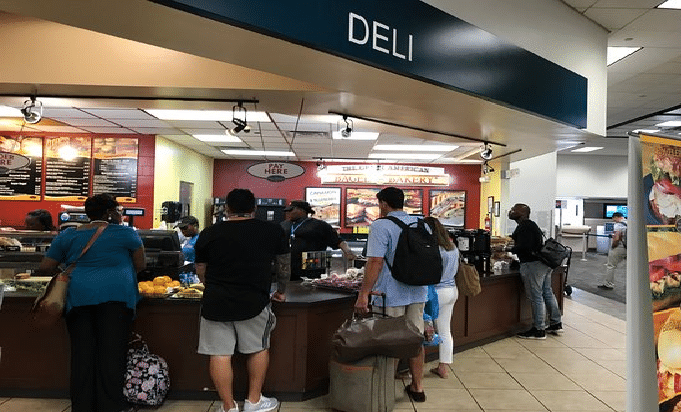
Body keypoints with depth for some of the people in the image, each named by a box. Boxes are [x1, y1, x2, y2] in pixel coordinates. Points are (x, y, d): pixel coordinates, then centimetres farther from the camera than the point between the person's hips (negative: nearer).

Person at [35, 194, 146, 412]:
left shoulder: (67, 236, 15)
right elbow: (140, 265, 11)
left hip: (78, 297, 4)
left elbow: (44, 268, 18)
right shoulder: (126, 233, 5)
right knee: (112, 353, 0)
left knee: (82, 355, 9)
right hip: (116, 296, -3)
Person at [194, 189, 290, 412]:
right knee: (258, 349, 17)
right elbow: (284, 266, 13)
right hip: (254, 303, 0)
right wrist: (281, 291, 29)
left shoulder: (209, 233, 2)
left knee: (220, 354, 10)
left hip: (215, 304, 1)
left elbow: (201, 271, 14)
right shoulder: (273, 231, 0)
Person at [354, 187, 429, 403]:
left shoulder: (381, 226, -13)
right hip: (418, 293, 6)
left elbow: (375, 262, -22)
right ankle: (417, 387, 28)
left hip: (391, 295, -6)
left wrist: (364, 294, -20)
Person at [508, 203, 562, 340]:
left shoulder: (524, 226, -13)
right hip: (544, 263, 11)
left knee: (536, 297, -4)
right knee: (547, 293, 17)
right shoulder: (531, 224, 19)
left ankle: (539, 330, 2)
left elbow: (524, 246, -22)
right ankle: (556, 324, 26)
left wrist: (509, 251, -14)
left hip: (533, 265, -11)